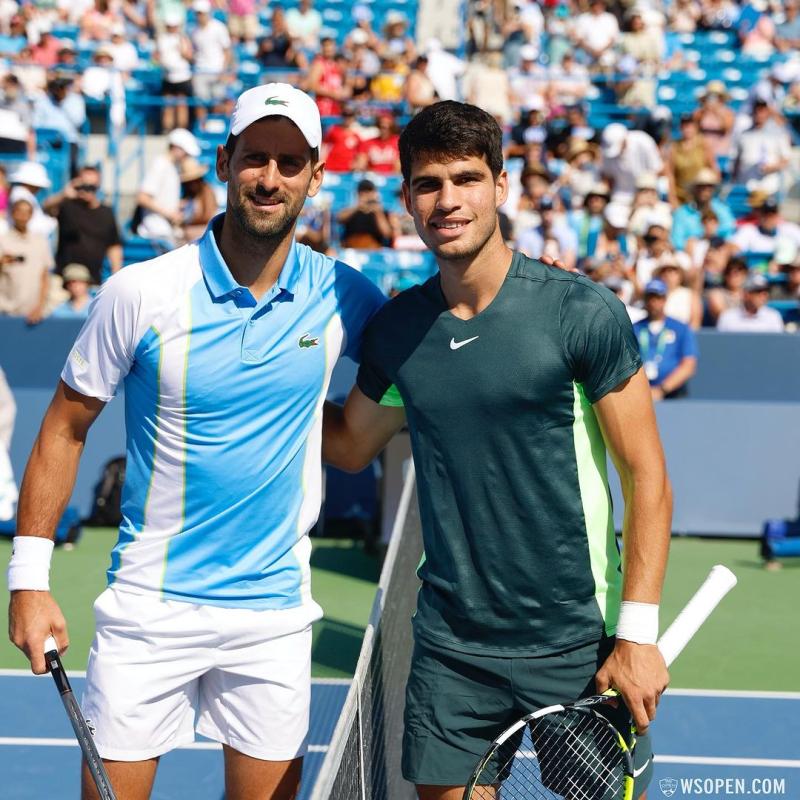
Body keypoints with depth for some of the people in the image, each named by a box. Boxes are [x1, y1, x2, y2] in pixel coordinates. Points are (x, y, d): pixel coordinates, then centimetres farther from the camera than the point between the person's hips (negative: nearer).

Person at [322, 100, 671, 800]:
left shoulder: (584, 313, -10)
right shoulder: (394, 330, 2)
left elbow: (647, 477, -8)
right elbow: (350, 446, 20)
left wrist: (638, 632, -14)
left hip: (579, 643, -3)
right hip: (450, 649, 3)